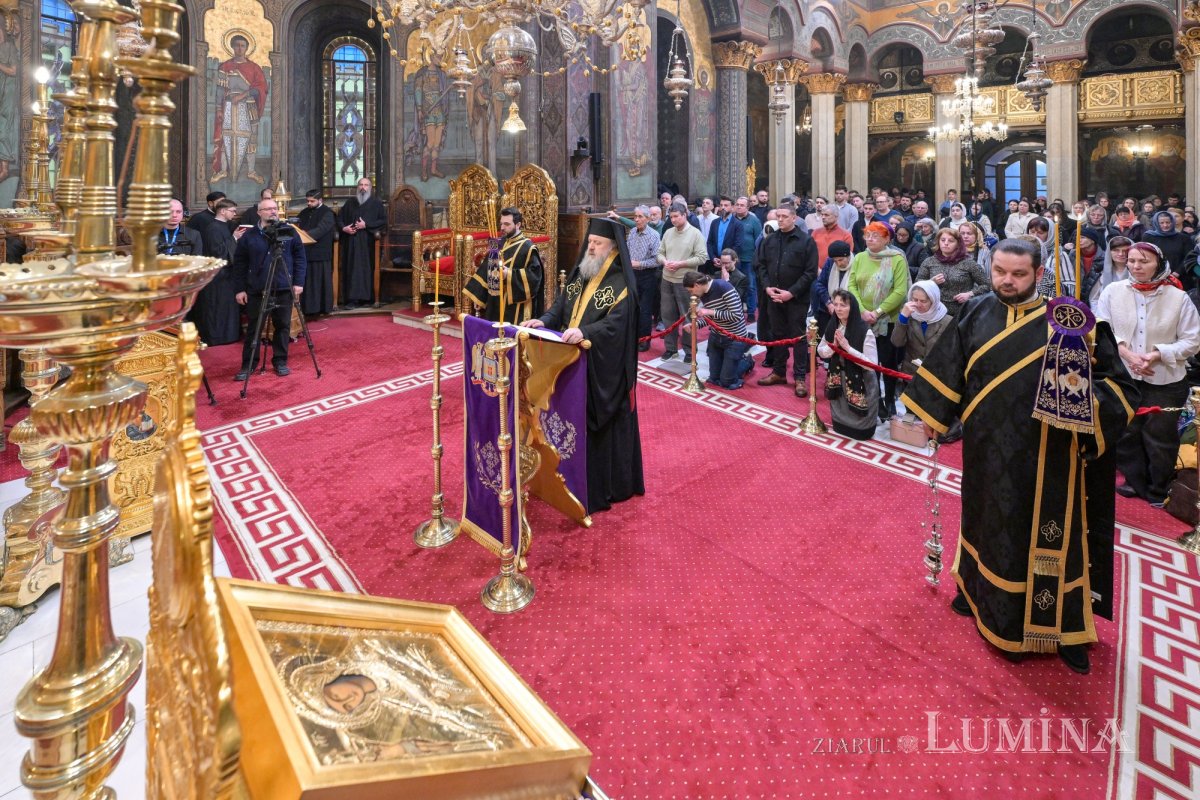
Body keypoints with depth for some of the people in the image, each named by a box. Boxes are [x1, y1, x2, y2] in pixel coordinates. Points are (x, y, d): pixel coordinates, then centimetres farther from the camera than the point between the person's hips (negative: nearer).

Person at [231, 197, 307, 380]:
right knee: (254, 328, 3)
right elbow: (239, 264, 4)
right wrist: (241, 289, -1)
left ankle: (280, 361, 18)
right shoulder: (248, 235, 2)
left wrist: (298, 282, -5)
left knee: (282, 326, 6)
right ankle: (248, 364, 10)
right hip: (256, 290, 0)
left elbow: (300, 258, 3)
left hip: (284, 289, 1)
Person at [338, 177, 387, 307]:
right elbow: (340, 218, 18)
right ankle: (352, 298, -3)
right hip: (351, 242, 3)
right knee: (351, 268, -2)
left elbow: (384, 220, -4)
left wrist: (366, 225, -12)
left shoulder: (376, 202, 5)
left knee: (366, 268, -4)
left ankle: (365, 298, 1)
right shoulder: (350, 202, 15)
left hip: (368, 243, -3)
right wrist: (343, 228, -4)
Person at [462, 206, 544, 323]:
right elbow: (486, 268, 18)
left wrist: (510, 275, -25)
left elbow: (534, 274, -17)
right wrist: (473, 291, 14)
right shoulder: (499, 243, 12)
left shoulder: (527, 248, -11)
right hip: (495, 303, 7)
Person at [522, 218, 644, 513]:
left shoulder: (622, 283, -13)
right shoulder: (580, 274, 11)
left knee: (602, 425, 1)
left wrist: (583, 332, -38)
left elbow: (616, 323, -24)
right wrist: (545, 321, -9)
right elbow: (562, 305, 10)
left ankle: (602, 490, 13)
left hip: (603, 369, -7)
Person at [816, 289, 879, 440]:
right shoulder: (832, 326, -5)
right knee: (839, 426, 14)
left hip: (860, 384, -4)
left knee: (860, 432, 6)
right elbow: (820, 351, 5)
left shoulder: (865, 331, -22)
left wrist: (847, 347, -29)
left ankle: (861, 427, 36)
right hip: (838, 380, 5)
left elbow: (872, 364, -24)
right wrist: (833, 346, -17)